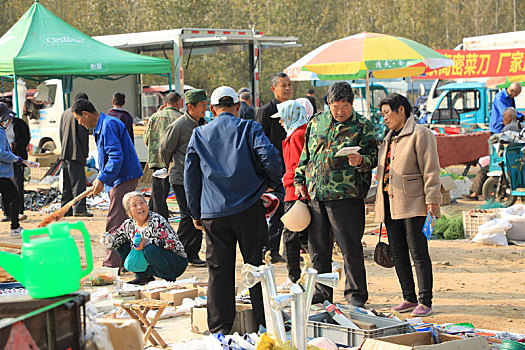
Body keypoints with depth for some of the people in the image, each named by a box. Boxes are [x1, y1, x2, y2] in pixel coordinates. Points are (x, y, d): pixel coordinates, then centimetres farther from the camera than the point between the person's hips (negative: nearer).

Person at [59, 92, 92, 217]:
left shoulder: (65, 113, 15)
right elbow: (83, 134, -13)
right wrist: (85, 153, -5)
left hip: (64, 154, 8)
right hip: (76, 154, -8)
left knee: (67, 183, 11)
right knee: (79, 182, -7)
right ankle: (79, 208, -11)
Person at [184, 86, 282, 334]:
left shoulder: (199, 135, 10)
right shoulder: (249, 128, 2)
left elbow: (190, 177, 12)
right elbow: (269, 156, -14)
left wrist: (195, 212, 19)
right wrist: (273, 182, 5)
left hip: (214, 213, 2)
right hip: (248, 209, -2)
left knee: (218, 270, 6)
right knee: (257, 265, 6)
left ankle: (220, 329, 7)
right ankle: (266, 322, 9)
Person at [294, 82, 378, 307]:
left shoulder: (362, 126, 0)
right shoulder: (316, 122, 13)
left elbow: (373, 158, -3)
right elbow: (305, 155, 21)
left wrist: (360, 161, -24)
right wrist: (299, 181, 16)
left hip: (346, 196, -5)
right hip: (315, 195, 5)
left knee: (350, 248, -3)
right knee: (318, 246, 10)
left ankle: (356, 294, 8)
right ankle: (322, 291, 22)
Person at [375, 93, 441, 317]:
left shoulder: (420, 134, -5)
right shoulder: (389, 139, 20)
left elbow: (430, 170, -10)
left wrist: (431, 200, -15)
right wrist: (380, 203, 21)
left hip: (413, 204, -8)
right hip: (390, 204, 8)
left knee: (418, 253, -7)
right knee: (398, 254, 8)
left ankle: (425, 302, -3)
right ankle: (409, 298, 15)